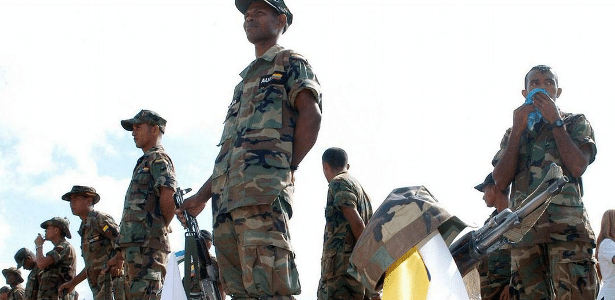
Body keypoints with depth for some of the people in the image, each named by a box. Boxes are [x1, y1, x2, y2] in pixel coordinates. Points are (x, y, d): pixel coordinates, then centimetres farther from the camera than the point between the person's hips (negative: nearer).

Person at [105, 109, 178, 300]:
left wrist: (161, 227, -4)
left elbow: (168, 197, -20)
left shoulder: (158, 159, -1)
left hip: (147, 248, -10)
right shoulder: (144, 163, 28)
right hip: (136, 248, 10)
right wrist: (121, 253, 23)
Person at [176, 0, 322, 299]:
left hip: (263, 192, -8)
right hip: (226, 197, 8)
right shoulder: (245, 79, 32)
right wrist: (201, 196, 23)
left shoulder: (289, 62, 10)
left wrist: (285, 167, -9)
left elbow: (310, 115, -6)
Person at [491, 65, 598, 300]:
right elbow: (501, 181, 7)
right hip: (524, 227, 3)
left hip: (567, 226, -3)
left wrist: (555, 121, 0)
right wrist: (518, 130, 5)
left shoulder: (576, 123, 15)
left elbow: (577, 166, -6)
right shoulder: (513, 133, 23)